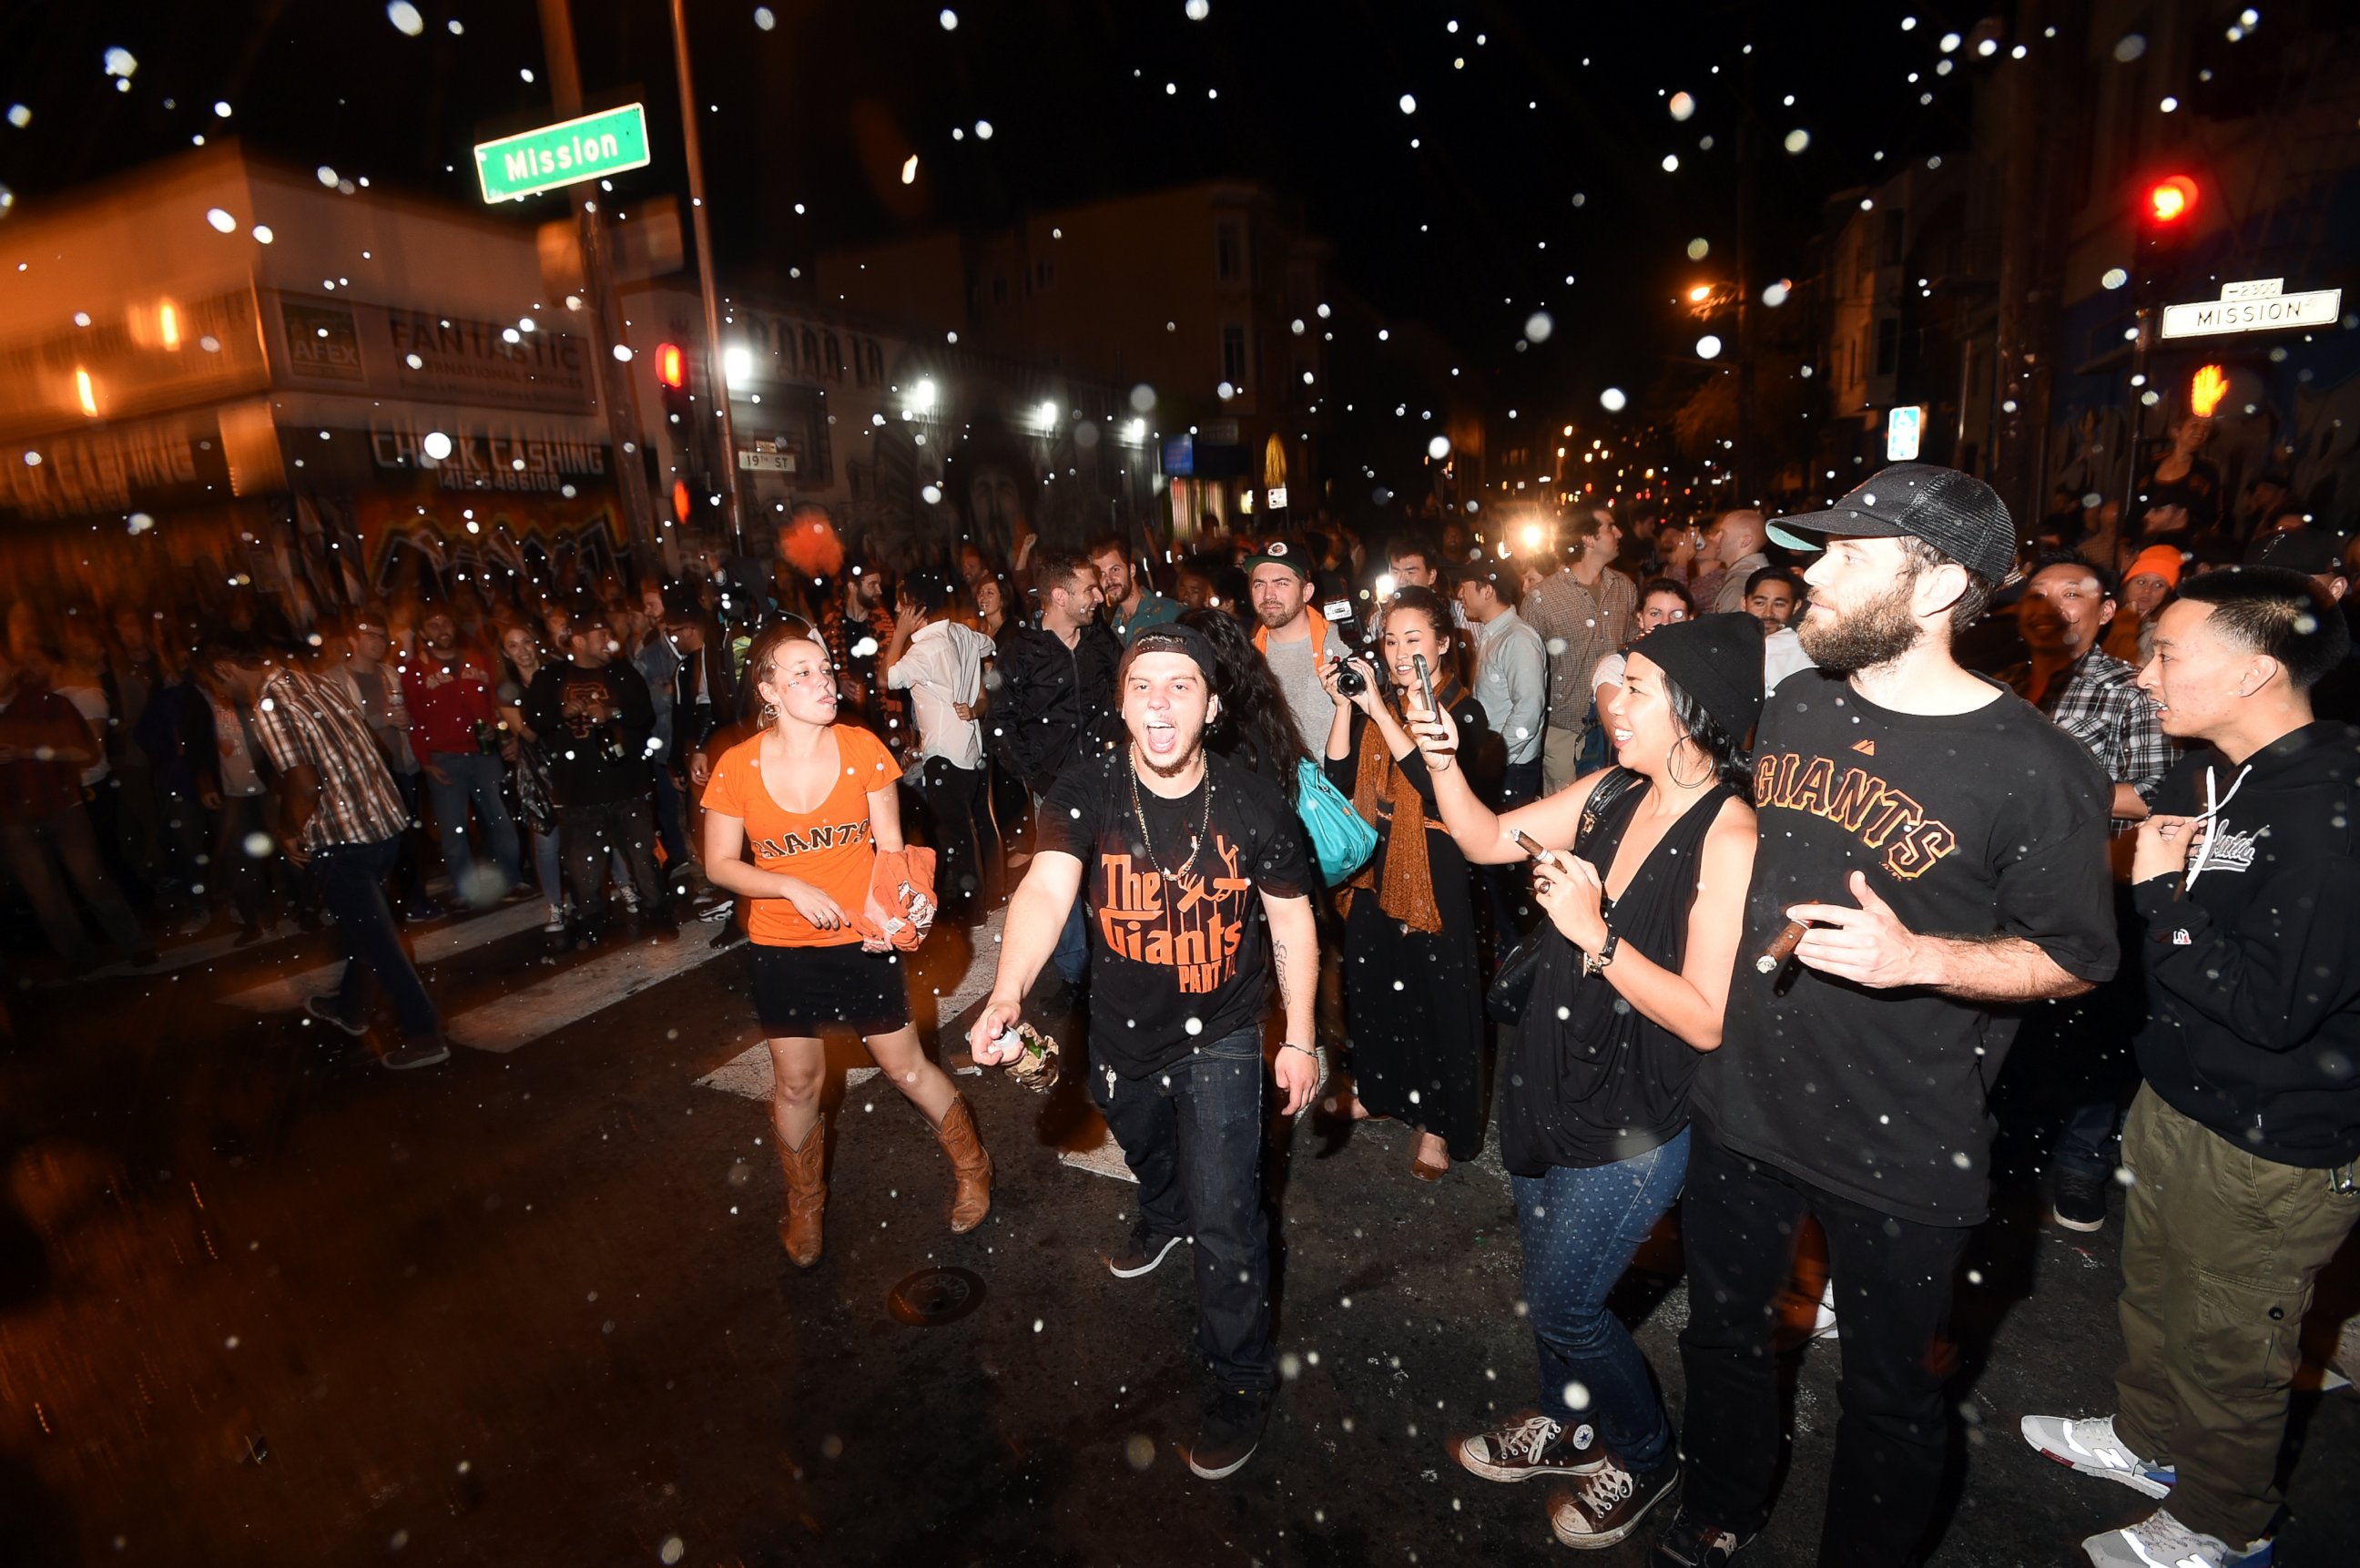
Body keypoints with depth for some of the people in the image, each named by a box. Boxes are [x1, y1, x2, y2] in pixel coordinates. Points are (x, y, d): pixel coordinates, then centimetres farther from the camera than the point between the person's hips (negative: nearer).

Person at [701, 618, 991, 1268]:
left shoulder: (862, 747, -8)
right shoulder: (737, 767, -9)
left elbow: (889, 843, -3)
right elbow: (720, 864, -3)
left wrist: (879, 904, -21)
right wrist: (794, 887, -18)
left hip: (863, 941, -1)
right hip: (781, 948, 1)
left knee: (907, 1067, 7)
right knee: (796, 1082, 14)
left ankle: (971, 1168, 33)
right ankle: (805, 1204, 40)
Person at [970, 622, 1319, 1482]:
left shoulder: (1254, 805, -21)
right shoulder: (1086, 789, -21)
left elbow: (1292, 921, -8)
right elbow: (1046, 888, -35)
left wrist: (1300, 1038, -4)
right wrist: (1007, 995, -52)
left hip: (1220, 1035, -2)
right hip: (1122, 1032, 3)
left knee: (1225, 1213, -3)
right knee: (1144, 1151, 31)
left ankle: (1243, 1377, 24)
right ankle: (1165, 1213, 68)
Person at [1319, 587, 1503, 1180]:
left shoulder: (1462, 711, -10)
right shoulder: (1373, 699, 4)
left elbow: (1440, 789, -27)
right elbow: (1340, 779, -3)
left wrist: (1380, 710, -28)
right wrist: (1343, 706, -14)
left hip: (1434, 877, -5)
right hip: (1374, 868, 5)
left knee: (1435, 994, 5)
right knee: (1370, 982, 17)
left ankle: (1438, 1123, 23)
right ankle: (1376, 1089, 40)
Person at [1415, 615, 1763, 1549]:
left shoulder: (1730, 839, -23)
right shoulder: (1612, 795, -3)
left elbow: (1707, 1019, -25)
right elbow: (1488, 841, 4)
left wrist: (1594, 934, -29)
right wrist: (1444, 763, -10)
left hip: (1634, 1125, -7)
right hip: (1553, 1088, 7)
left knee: (1563, 1304, 9)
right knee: (1547, 1279, 24)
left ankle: (1643, 1457, 40)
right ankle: (1566, 1427, 51)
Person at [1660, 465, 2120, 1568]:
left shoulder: (2035, 768, -17)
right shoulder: (1793, 708, 0)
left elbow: (2078, 959, -9)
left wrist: (1917, 957, -26)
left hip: (1904, 1144, -5)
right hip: (1746, 1099, 5)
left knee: (1889, 1392, 18)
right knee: (1722, 1331, 24)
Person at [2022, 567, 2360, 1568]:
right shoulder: (2205, 773, 1)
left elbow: (2275, 1003, -31)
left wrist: (2158, 893, -22)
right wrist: (2128, 858, -8)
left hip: (2270, 1149, -8)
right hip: (2174, 1096, 8)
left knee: (2226, 1346, 14)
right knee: (2153, 1290, 27)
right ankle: (2149, 1441, 50)